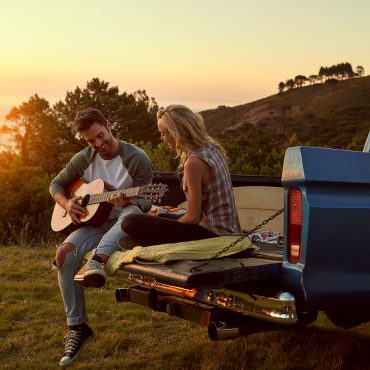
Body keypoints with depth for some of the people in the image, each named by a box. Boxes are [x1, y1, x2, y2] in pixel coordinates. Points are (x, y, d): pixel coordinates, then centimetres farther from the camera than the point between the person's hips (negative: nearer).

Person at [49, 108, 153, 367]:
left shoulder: (137, 158, -11)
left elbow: (146, 202, -13)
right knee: (65, 252, -25)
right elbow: (56, 184, 15)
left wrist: (127, 201, -35)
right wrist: (66, 204, -6)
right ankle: (77, 327, -18)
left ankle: (97, 262, -60)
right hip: (95, 221, 3)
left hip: (126, 226, -3)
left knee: (133, 211, -39)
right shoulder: (83, 160, 3)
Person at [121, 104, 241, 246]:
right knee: (162, 218, 33)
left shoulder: (194, 162, -21)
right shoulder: (211, 148, 6)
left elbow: (193, 217, -14)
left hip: (212, 233, -10)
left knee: (130, 223, -17)